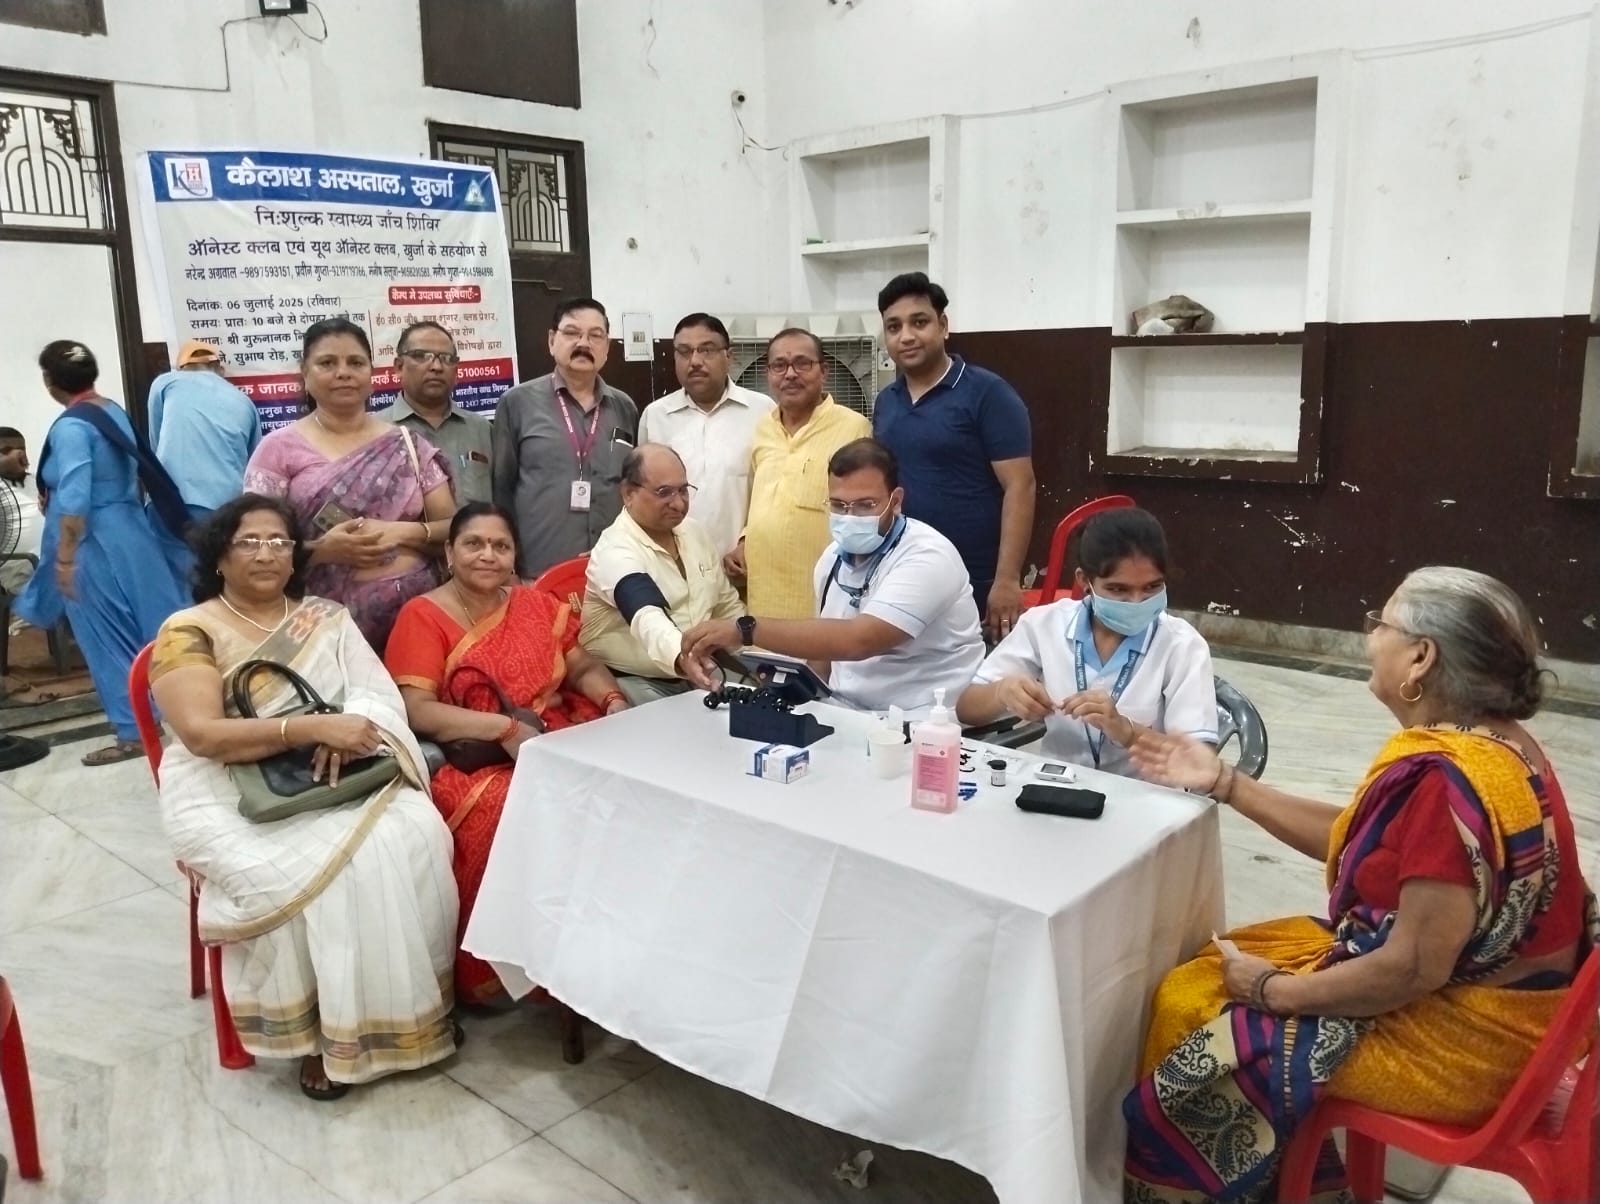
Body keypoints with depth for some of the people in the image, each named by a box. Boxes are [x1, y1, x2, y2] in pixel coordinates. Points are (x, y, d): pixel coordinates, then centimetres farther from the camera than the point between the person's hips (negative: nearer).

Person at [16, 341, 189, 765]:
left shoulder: (70, 426, -17)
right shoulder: (115, 410, 8)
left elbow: (74, 498, -22)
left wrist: (64, 558, -18)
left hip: (95, 543, -8)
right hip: (130, 530, 8)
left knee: (109, 639, 0)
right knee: (149, 624, 12)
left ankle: (134, 731, 6)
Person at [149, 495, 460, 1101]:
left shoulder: (327, 617, 13)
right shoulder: (188, 631, -2)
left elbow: (380, 693, 4)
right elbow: (203, 734, -15)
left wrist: (347, 734, -20)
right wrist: (312, 727, -24)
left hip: (339, 778, 4)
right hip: (233, 797, -4)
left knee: (412, 838, -24)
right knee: (322, 870, -30)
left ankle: (412, 1008, -8)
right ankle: (324, 1029, -9)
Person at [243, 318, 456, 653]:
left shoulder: (407, 444, 8)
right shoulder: (279, 449, 3)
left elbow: (454, 527, 7)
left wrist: (402, 533, -11)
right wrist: (323, 549, -15)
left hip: (417, 610, 2)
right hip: (329, 618, -2)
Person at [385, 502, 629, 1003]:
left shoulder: (538, 605, 13)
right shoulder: (423, 616, -2)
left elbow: (585, 669, 16)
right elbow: (415, 711, -12)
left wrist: (615, 703, -6)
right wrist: (506, 728, -21)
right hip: (472, 762, -4)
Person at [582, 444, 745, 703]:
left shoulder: (696, 534, 7)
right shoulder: (616, 551, -19)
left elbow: (728, 606, 18)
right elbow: (648, 619, -39)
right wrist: (683, 655, -58)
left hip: (700, 677, 7)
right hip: (636, 683, -7)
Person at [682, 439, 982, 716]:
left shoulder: (927, 557, -17)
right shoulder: (833, 556, 8)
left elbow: (857, 640, -30)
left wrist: (746, 629, -30)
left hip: (918, 723, -7)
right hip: (843, 711, 7)